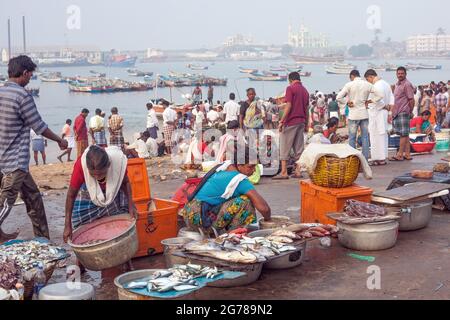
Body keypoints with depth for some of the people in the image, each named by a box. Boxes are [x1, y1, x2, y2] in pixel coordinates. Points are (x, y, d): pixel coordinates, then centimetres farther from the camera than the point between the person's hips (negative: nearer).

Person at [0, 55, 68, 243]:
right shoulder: (22, 95, -16)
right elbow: (39, 127, -11)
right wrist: (60, 141, 4)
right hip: (15, 162, -8)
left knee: (33, 197, 15)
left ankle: (43, 239, 20)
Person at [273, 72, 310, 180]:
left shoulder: (290, 88, -7)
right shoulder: (305, 90, 14)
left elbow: (288, 106, -15)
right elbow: (307, 109, 16)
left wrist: (282, 121, -13)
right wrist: (306, 124, 22)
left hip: (291, 121, -7)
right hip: (301, 122, 7)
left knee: (285, 147, -2)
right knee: (299, 147, 9)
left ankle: (284, 172, -5)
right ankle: (298, 171, 8)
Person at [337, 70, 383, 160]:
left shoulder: (349, 85, -8)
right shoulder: (368, 85, 2)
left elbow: (338, 97, -14)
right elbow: (380, 95, 1)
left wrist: (347, 102, 0)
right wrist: (369, 101, 6)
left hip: (353, 115, -3)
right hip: (364, 114, 3)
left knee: (352, 138, 5)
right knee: (365, 137, 9)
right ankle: (365, 159, 10)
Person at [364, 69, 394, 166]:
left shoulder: (376, 86, -19)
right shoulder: (386, 84, 12)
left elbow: (378, 101, -25)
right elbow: (391, 98, 14)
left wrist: (385, 106, -9)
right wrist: (389, 106, 5)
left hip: (376, 113, -10)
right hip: (384, 114, 10)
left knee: (376, 135, -3)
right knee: (383, 135, 14)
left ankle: (379, 159, 0)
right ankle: (383, 158, 21)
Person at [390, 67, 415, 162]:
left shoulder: (407, 84, -10)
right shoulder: (397, 84, 17)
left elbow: (411, 100, -13)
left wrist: (410, 112, -10)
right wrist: (393, 113, 19)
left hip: (403, 113, -9)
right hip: (397, 113, 9)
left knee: (403, 134, -6)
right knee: (405, 134, 10)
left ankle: (400, 155, -6)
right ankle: (407, 154, 14)